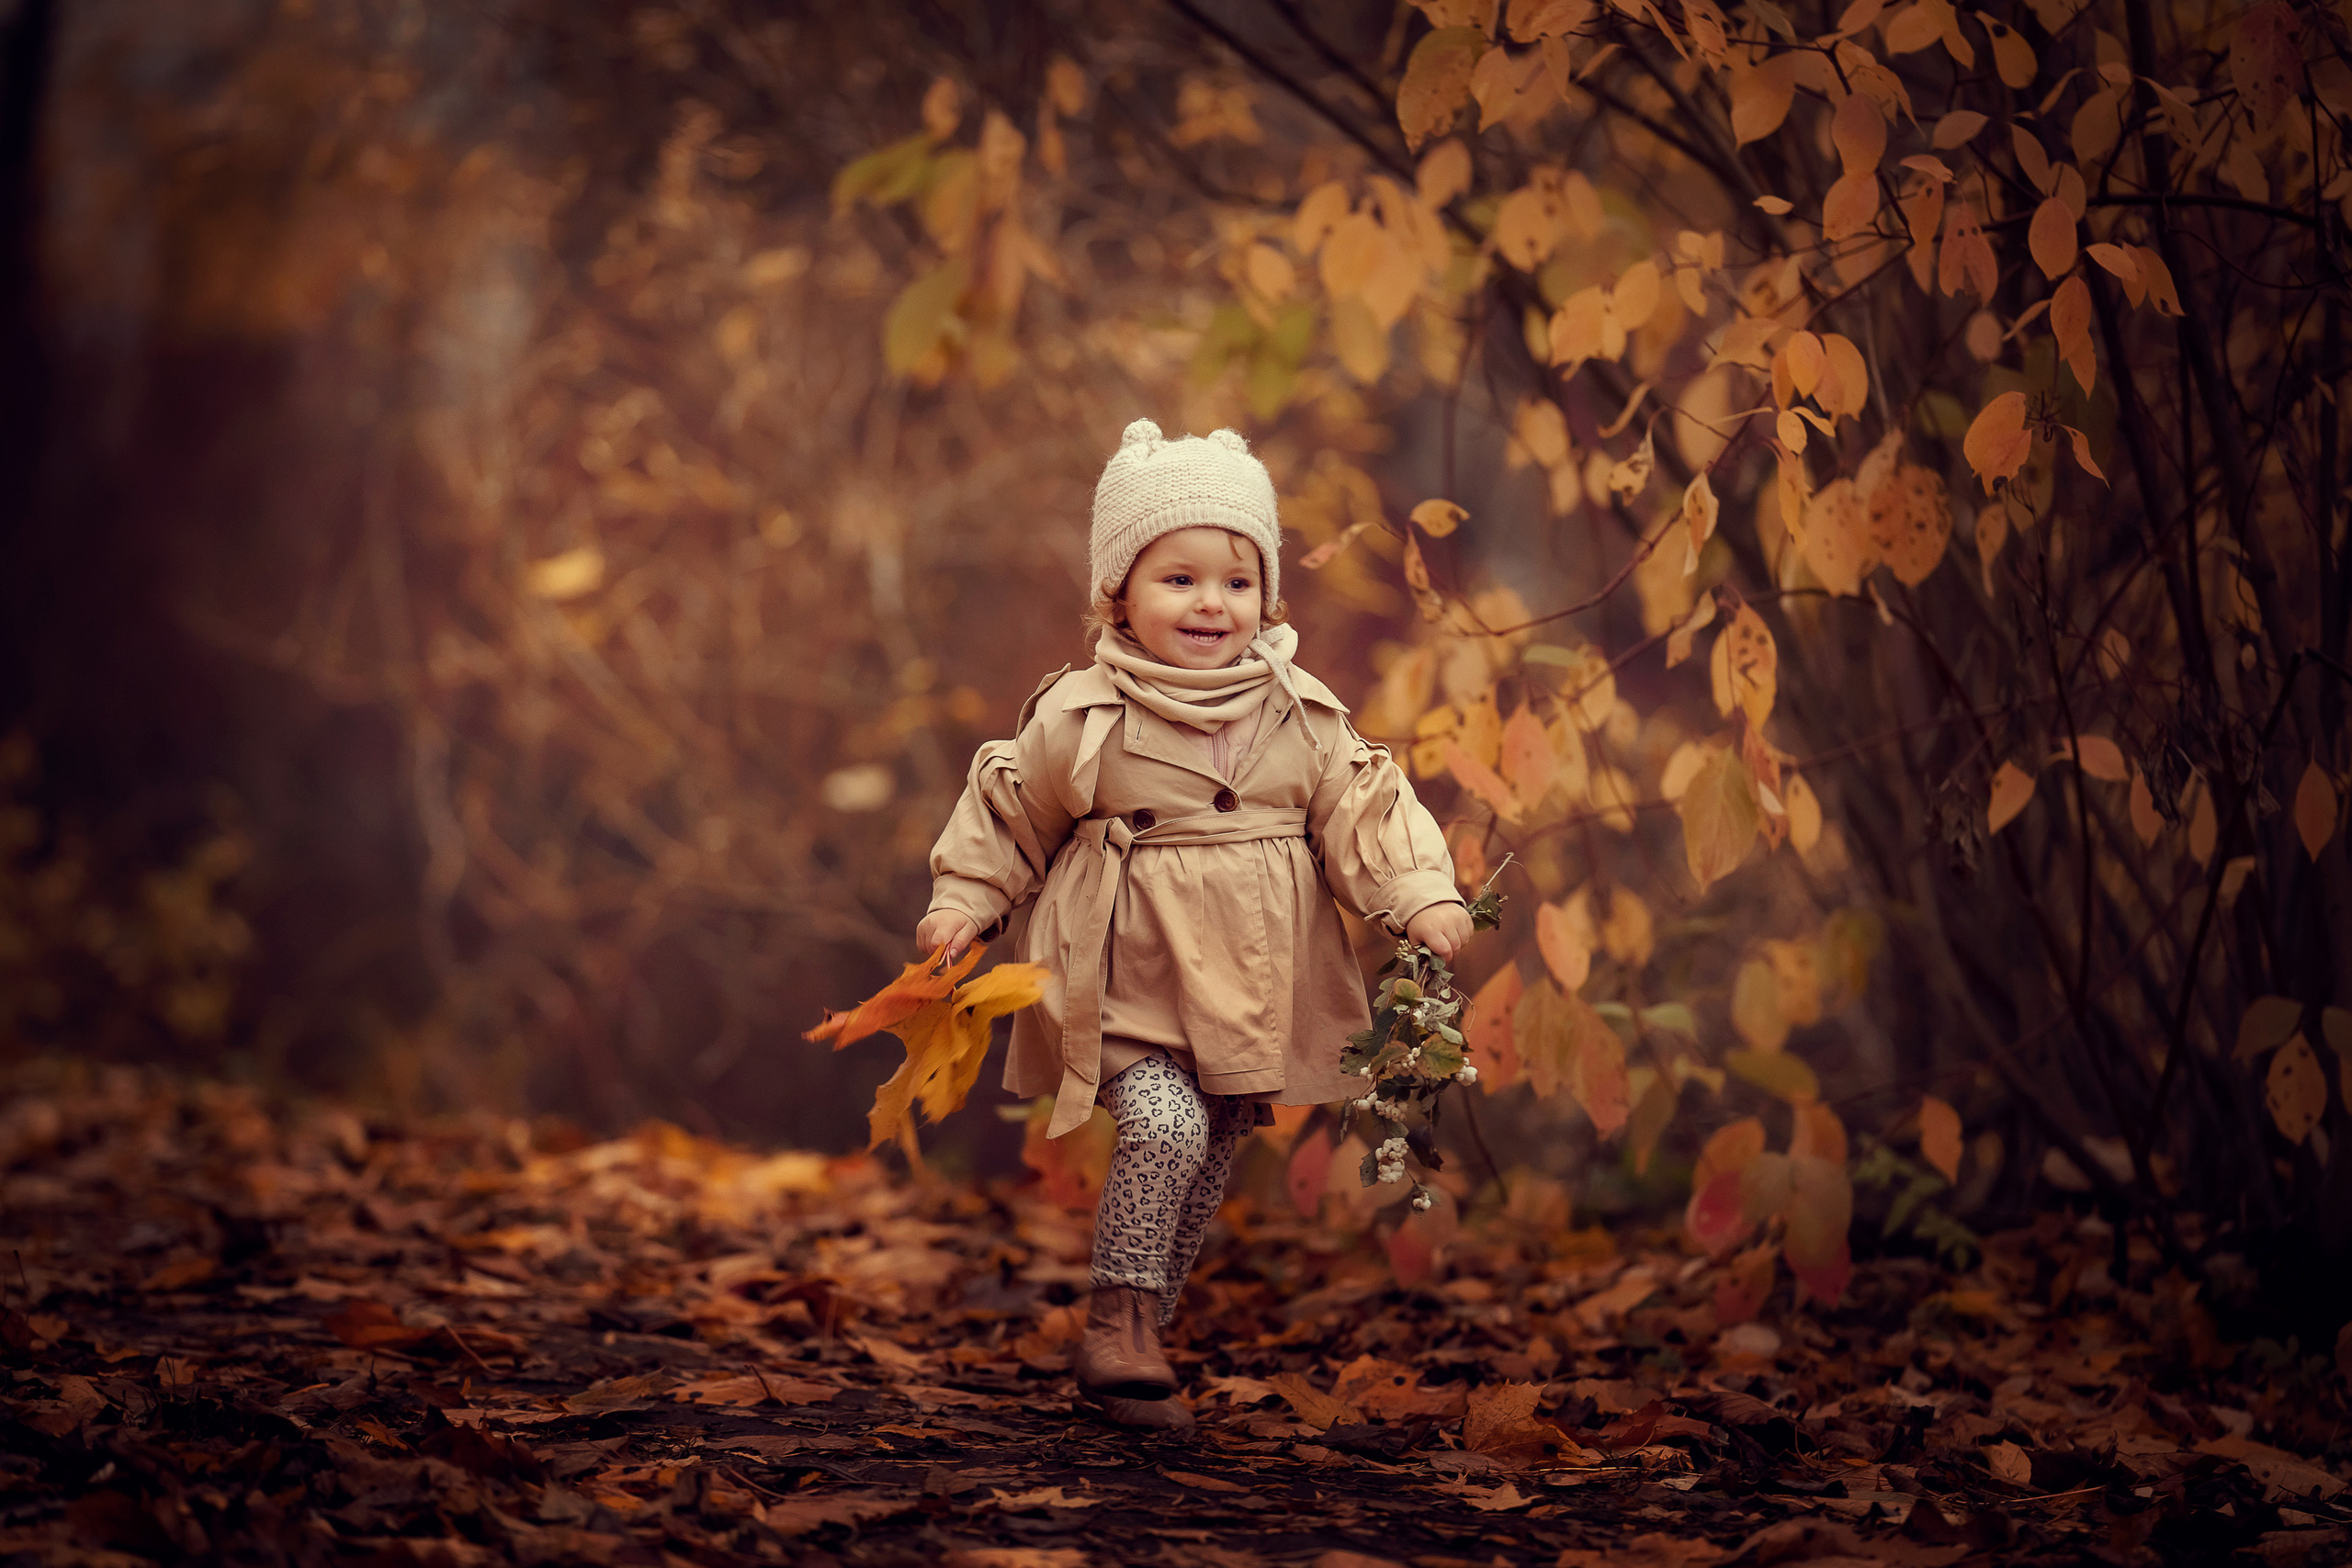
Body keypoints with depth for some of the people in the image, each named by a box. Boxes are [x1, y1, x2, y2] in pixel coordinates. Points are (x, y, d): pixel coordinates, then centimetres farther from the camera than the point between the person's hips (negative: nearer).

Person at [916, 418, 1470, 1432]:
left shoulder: (1304, 720, 2)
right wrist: (962, 902, -3)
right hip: (1129, 992, -4)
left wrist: (1421, 895, -12)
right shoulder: (1082, 719, -6)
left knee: (1210, 1163, 12)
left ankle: (1136, 1340, 28)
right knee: (1164, 1127, -24)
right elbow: (1006, 814, 5)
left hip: (1251, 996, 4)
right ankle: (1121, 1319, -11)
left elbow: (1362, 815, 2)